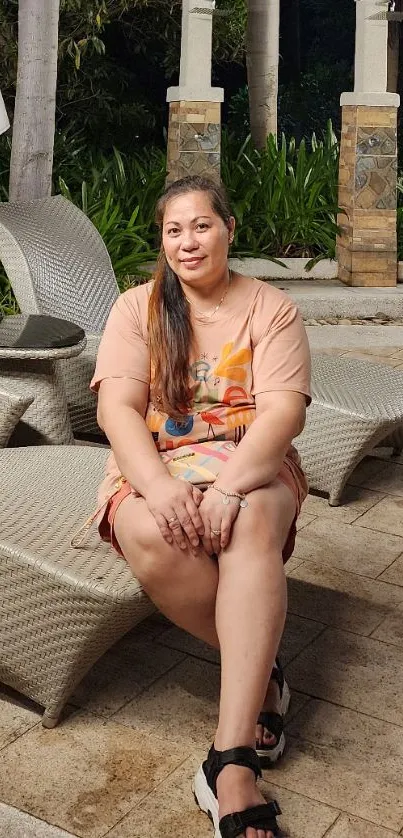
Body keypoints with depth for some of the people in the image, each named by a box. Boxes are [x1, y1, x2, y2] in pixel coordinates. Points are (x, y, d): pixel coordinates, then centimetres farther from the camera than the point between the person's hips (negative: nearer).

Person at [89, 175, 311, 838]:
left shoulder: (270, 307, 3)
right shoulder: (137, 307, 6)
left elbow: (284, 410, -10)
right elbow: (117, 407, -7)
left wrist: (228, 488, -28)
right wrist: (160, 489, -26)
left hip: (250, 466, 0)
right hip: (154, 466, 1)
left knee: (254, 521, -36)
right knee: (149, 536, -35)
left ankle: (232, 764, -38)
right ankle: (261, 673, -11)